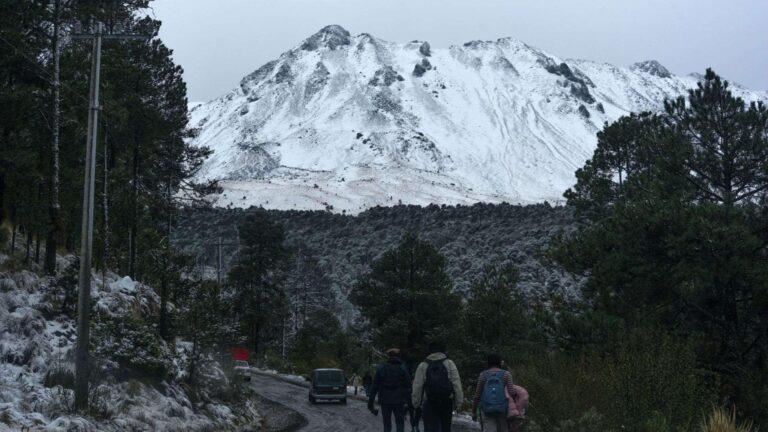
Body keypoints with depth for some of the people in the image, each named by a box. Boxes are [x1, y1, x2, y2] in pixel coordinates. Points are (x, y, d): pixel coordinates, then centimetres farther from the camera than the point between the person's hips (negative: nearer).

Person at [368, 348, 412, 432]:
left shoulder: (381, 368, 0)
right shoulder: (402, 368, 0)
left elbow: (375, 386, -2)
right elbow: (408, 386, -4)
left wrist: (371, 400, 0)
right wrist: (408, 401, -1)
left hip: (385, 401, 1)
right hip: (399, 401, -1)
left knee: (387, 425, 9)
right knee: (400, 424, 5)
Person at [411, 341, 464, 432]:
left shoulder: (423, 366, 1)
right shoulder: (449, 363, 1)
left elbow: (417, 387, -1)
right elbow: (457, 384, -5)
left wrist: (416, 403, 5)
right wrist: (458, 401, -2)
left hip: (429, 404, -1)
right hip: (447, 403, 1)